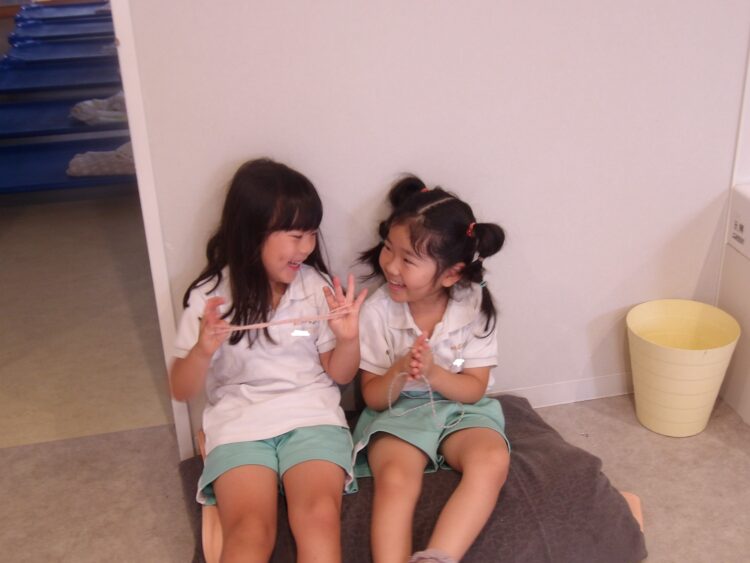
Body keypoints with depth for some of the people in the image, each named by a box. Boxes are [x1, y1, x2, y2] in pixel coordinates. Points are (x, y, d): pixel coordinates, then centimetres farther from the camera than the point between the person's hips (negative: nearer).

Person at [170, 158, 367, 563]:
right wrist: (203, 351, -20)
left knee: (319, 517, -28)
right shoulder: (209, 296, -2)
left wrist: (349, 339, -12)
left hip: (312, 416, 1)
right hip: (239, 425, -1)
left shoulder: (316, 285, 3)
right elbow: (182, 391, 1)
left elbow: (339, 374, 9)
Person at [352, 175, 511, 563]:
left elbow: (475, 388, -5)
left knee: (492, 461, -31)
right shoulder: (378, 310, -11)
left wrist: (433, 373, -26)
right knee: (395, 479, -33)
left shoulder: (474, 305, -10)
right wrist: (400, 373, -26)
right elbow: (373, 398, -4)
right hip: (398, 412, -1)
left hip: (459, 408, 1)